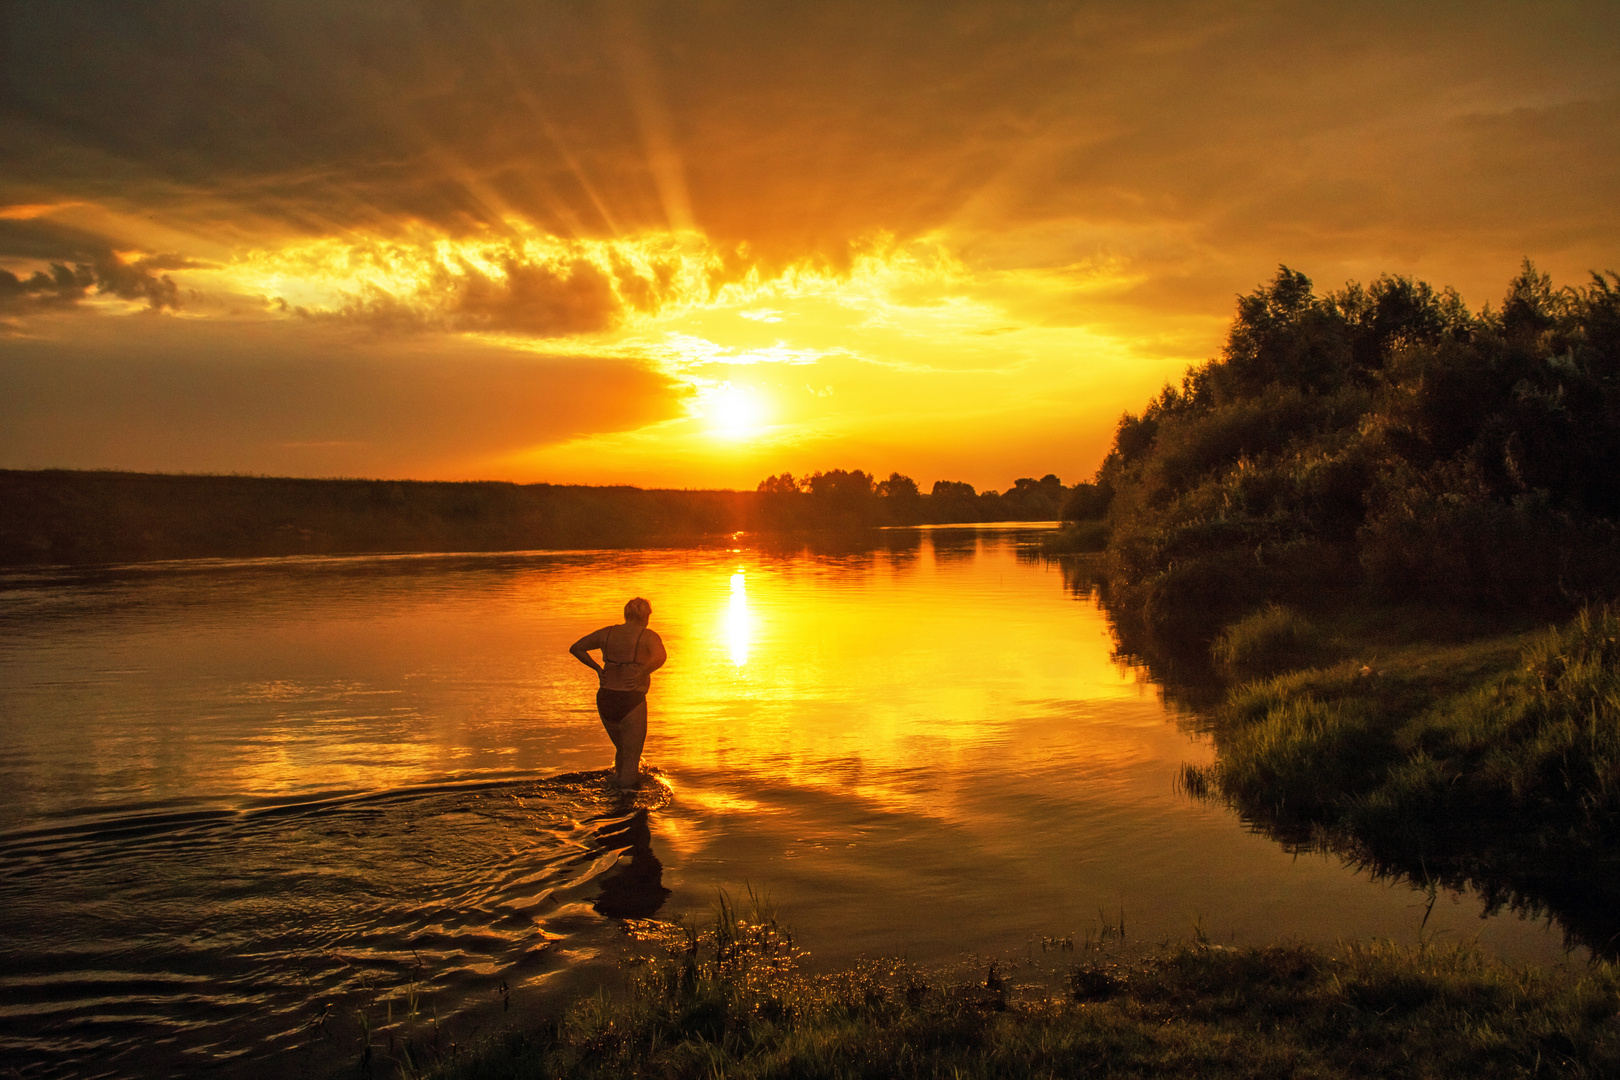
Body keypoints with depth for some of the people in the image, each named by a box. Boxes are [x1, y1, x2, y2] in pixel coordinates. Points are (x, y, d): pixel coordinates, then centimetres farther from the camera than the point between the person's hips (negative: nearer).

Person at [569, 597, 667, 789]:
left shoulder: (607, 633, 9)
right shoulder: (648, 636, -5)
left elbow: (575, 648, 17)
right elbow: (660, 656, -28)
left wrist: (597, 668, 15)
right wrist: (641, 674, -24)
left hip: (604, 701, 5)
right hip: (630, 702, -5)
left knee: (622, 750, 27)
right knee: (631, 759, 5)